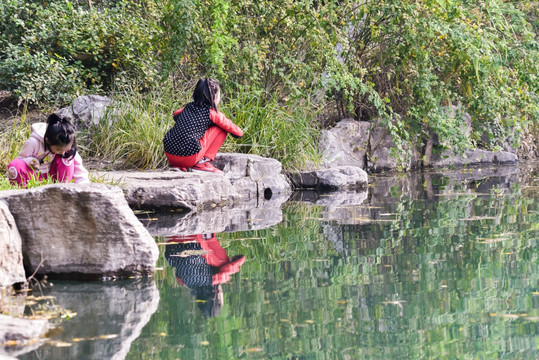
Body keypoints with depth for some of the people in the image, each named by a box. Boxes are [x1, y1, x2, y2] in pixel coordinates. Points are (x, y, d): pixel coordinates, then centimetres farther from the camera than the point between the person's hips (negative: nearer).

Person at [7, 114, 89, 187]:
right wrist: (30, 161, -33)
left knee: (67, 157, -23)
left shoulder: (68, 147, -15)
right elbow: (21, 158, -10)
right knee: (15, 165, -34)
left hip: (51, 176, 3)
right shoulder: (33, 142, -23)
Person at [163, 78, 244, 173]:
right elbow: (230, 126, 14)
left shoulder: (188, 107, 16)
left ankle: (177, 165, 20)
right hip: (189, 158, -6)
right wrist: (240, 133, 36)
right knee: (221, 129, 8)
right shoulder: (212, 112, 1)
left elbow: (175, 115, 38)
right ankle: (202, 163, 5)